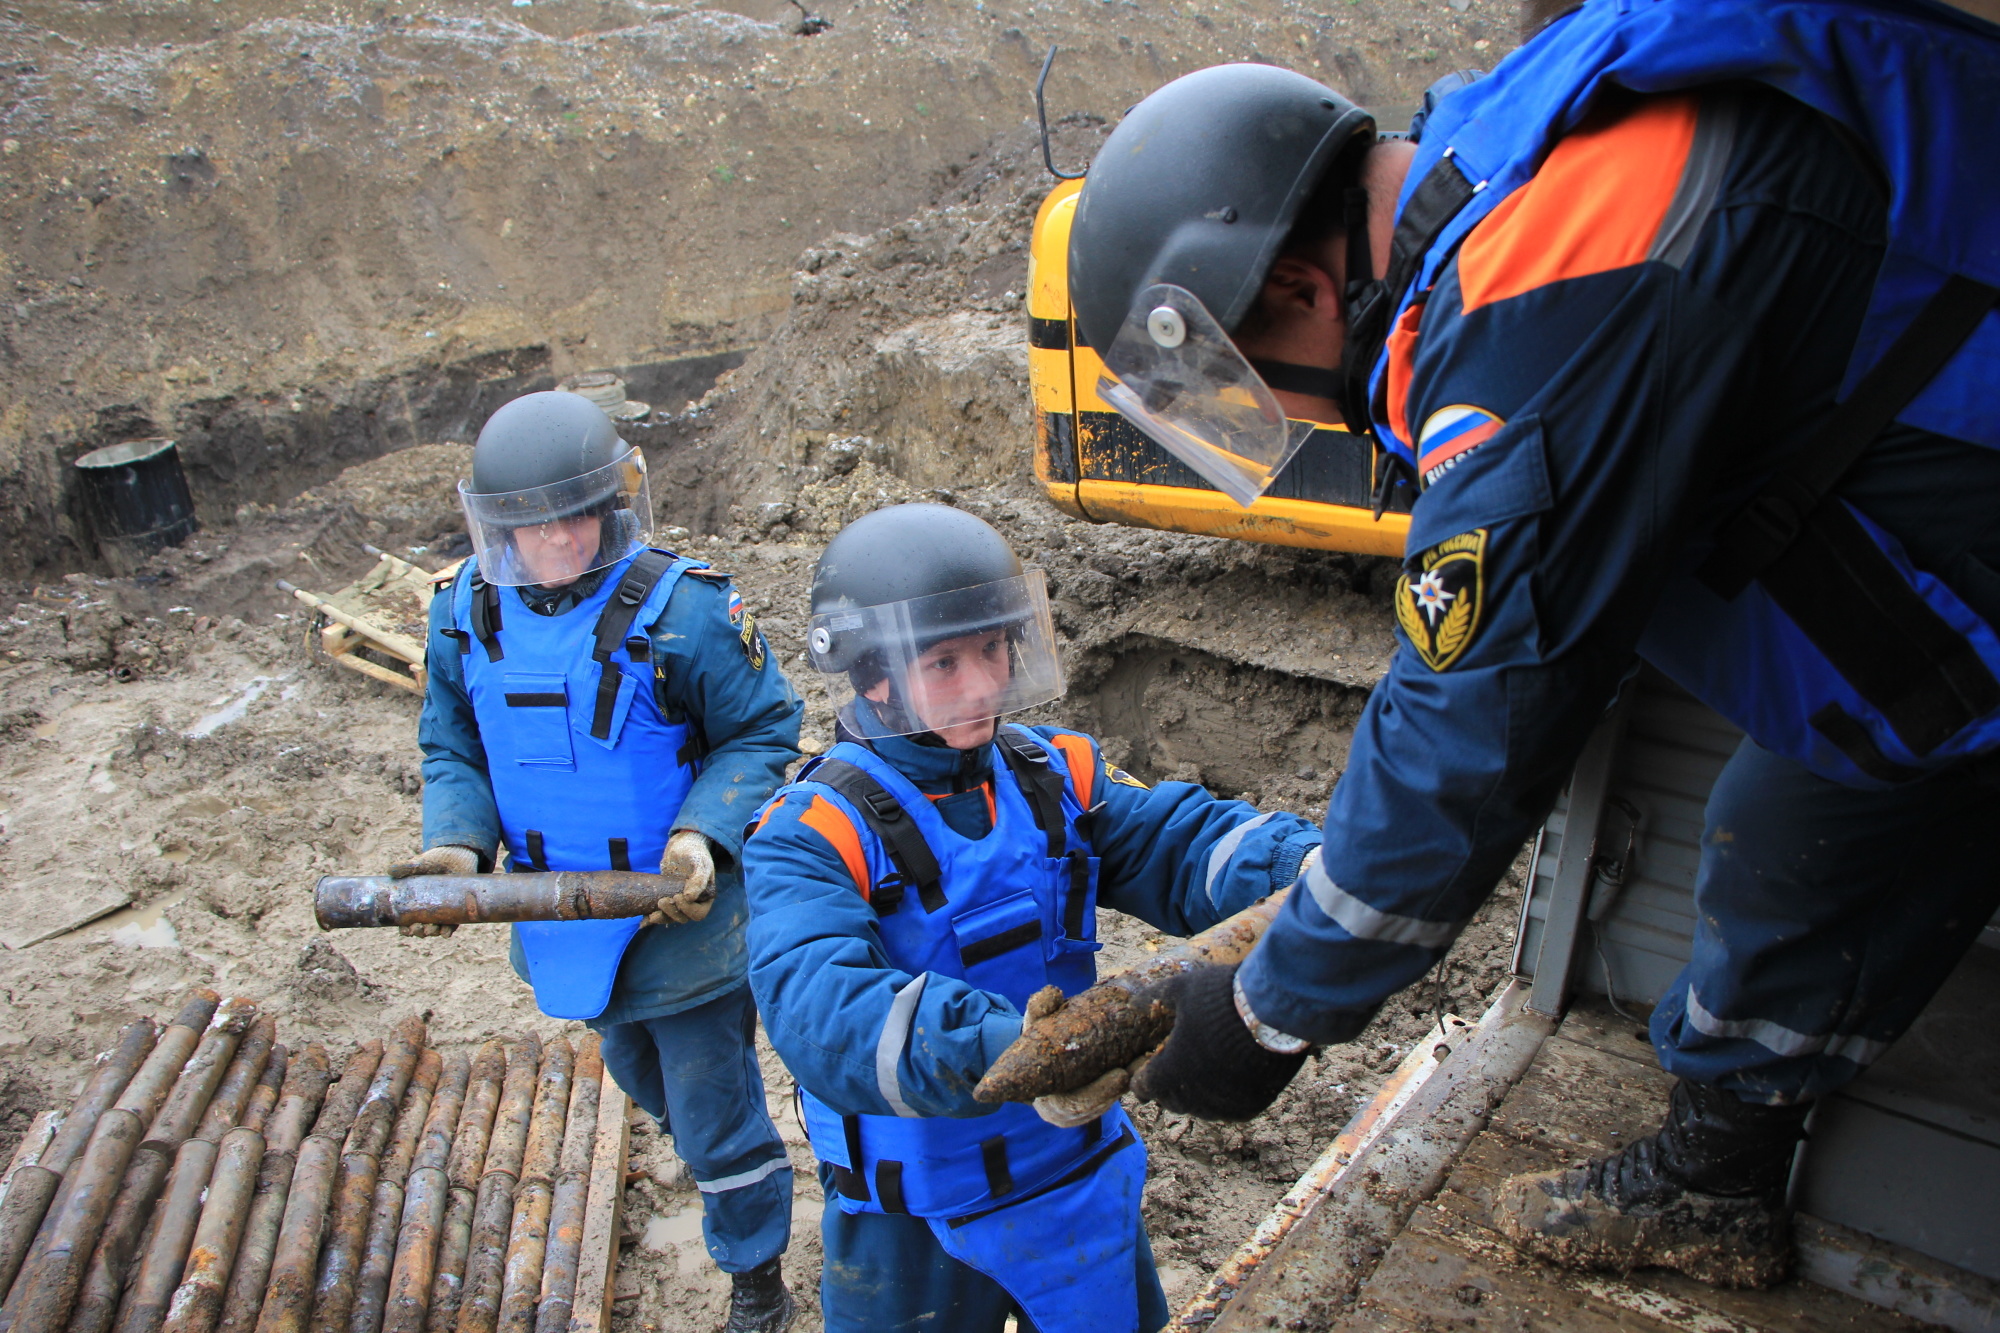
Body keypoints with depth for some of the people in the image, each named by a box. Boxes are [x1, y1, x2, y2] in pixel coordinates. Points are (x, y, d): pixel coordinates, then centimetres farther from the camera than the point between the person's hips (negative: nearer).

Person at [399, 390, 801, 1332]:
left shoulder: (681, 608, -22)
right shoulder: (467, 616, -6)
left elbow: (761, 733, -13)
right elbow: (453, 751, 5)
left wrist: (703, 835, -28)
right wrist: (456, 844, -14)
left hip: (682, 917, -6)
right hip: (565, 921, 6)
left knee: (717, 1119, 9)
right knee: (641, 1078, 32)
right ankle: (703, 1144, 64)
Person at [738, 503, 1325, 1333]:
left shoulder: (1054, 776, -5)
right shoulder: (813, 835, -21)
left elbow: (1177, 843, -16)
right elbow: (819, 1009, -37)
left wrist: (1306, 870, -37)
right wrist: (998, 1051, -53)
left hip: (1082, 1182, 4)